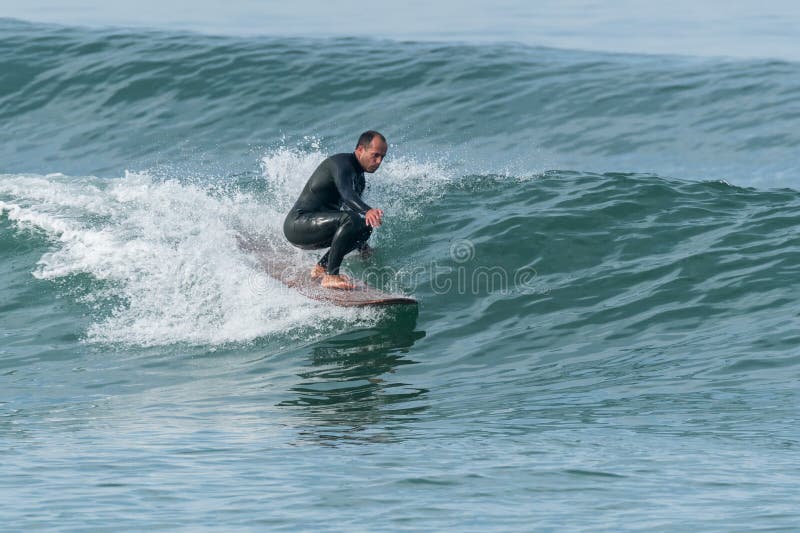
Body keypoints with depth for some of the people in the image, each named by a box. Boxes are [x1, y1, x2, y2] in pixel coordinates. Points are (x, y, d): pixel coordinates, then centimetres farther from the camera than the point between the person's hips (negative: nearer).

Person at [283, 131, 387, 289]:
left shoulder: (359, 179, 16)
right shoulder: (341, 163, -15)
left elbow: (354, 204, 31)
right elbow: (346, 193, -35)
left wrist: (362, 246, 38)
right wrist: (367, 211, -53)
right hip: (297, 224, -10)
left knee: (365, 226, 4)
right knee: (349, 219, -28)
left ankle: (321, 266, 8)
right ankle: (330, 276, -25)